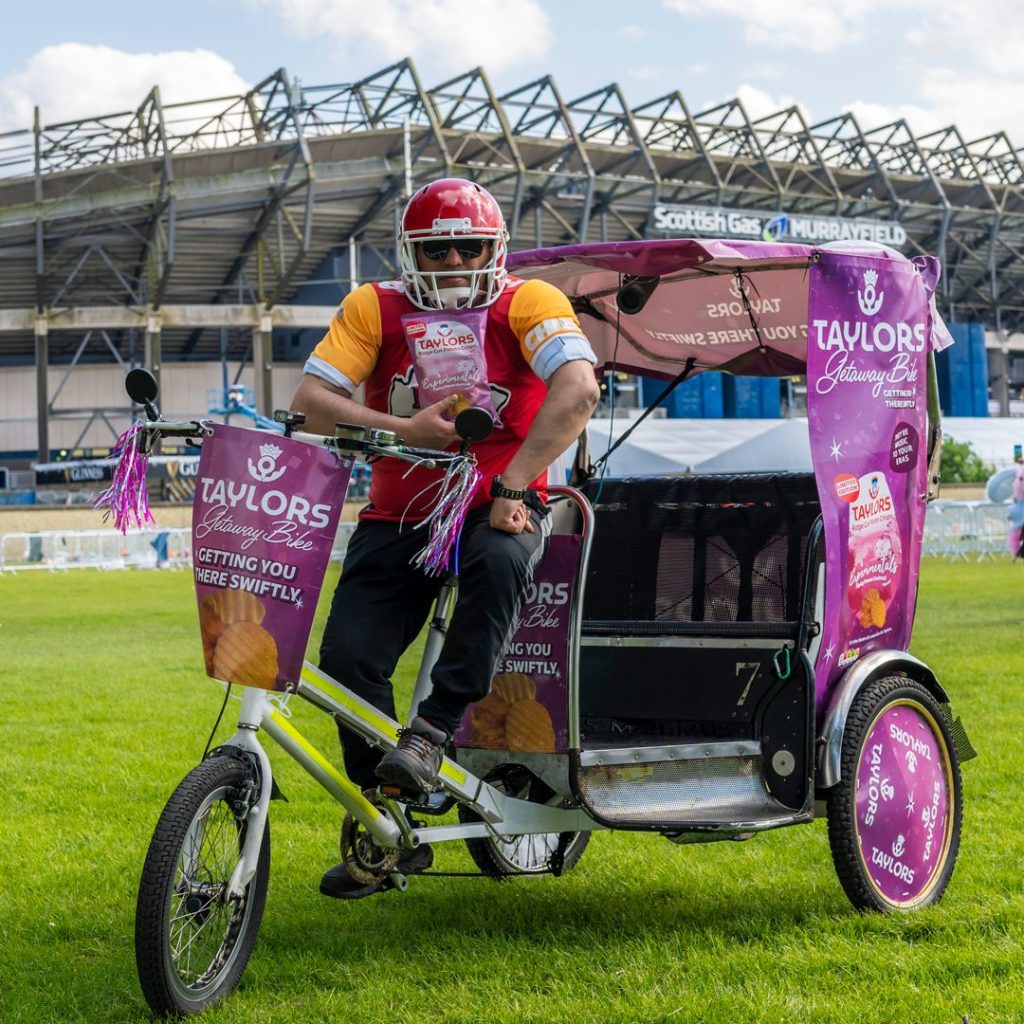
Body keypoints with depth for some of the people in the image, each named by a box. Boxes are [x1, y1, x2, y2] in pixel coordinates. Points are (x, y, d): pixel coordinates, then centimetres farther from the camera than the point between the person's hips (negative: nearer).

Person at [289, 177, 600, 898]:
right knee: (348, 656, -14)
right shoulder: (374, 309, 3)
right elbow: (310, 401, -7)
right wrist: (403, 429, -20)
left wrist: (511, 487, -29)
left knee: (500, 563, -39)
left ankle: (431, 733, -27)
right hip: (400, 515, 3)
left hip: (497, 507, -3)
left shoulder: (527, 304, -5)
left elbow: (578, 388, -23)